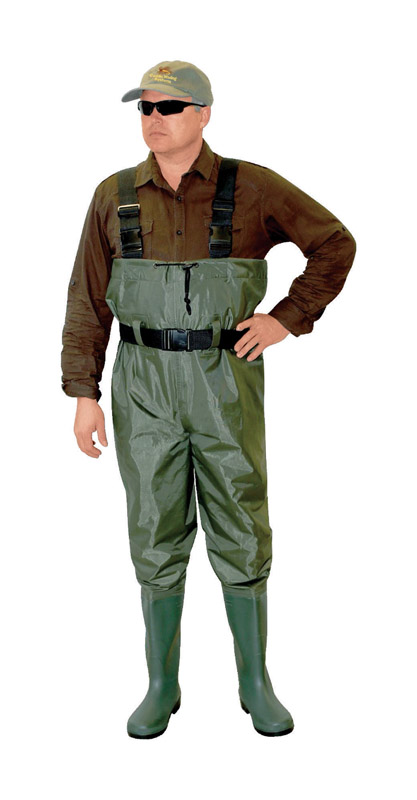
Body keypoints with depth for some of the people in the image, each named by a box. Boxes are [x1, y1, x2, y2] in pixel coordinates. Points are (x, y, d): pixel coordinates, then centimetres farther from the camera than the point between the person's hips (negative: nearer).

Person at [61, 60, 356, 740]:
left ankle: (256, 684, 20)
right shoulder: (115, 196, 3)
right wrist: (83, 395, -1)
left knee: (241, 536, 3)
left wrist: (288, 320, -5)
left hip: (227, 383, -1)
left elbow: (335, 244, 5)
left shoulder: (251, 188, -3)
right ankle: (163, 688, 20)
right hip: (144, 387, 2)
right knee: (157, 537, 6)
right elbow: (88, 301, 4)